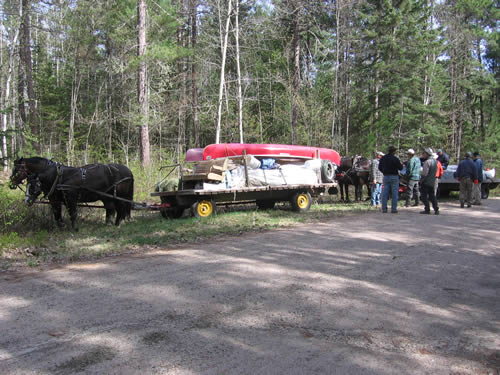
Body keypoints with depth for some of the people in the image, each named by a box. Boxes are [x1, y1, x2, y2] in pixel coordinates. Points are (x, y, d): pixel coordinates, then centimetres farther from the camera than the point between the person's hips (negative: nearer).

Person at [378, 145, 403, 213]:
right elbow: (400, 168, -9)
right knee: (394, 193, 1)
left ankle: (384, 208, 7)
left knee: (385, 193, 7)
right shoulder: (395, 158, -12)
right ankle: (393, 208, 0)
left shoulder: (383, 158, 5)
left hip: (386, 176, 5)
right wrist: (401, 164, 12)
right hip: (394, 176, -5)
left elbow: (380, 168, 12)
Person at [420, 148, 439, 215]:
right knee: (432, 196, 12)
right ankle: (436, 209, 8)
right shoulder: (435, 161, 11)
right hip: (432, 182, 8)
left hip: (426, 182, -8)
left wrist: (421, 181, -12)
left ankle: (427, 209, 1)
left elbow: (425, 173, -19)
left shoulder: (427, 161, -16)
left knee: (424, 196, 0)